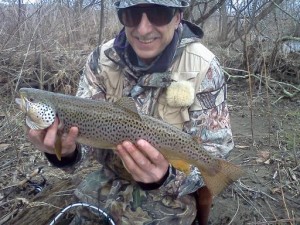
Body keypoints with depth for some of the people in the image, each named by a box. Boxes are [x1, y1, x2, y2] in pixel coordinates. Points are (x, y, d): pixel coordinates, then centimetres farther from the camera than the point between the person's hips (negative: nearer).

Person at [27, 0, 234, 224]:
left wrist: (168, 176, -37)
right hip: (110, 180, 4)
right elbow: (83, 126, -10)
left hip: (171, 194, -3)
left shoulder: (204, 67, -19)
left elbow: (213, 153, -17)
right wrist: (66, 150, -34)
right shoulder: (102, 58, -10)